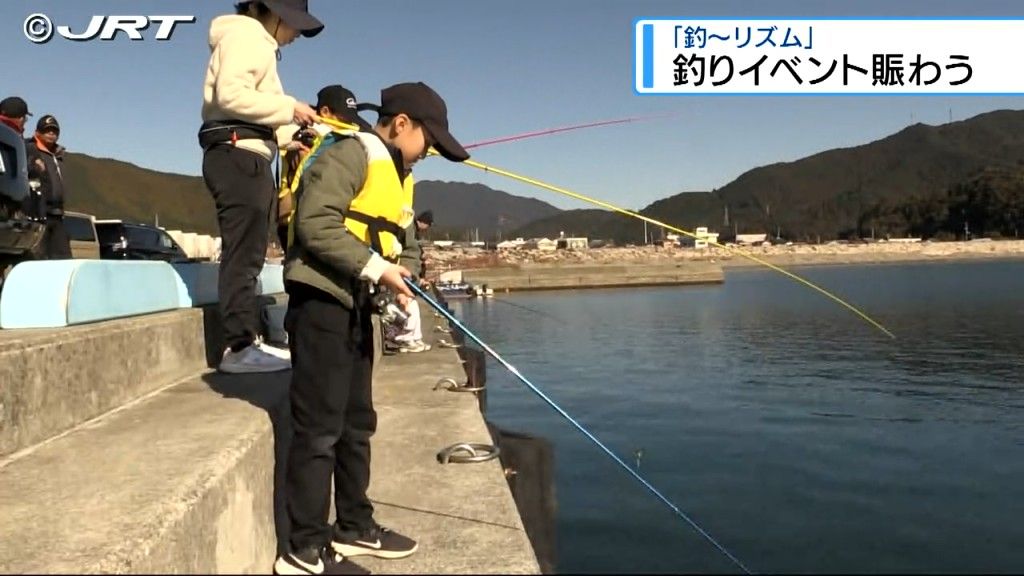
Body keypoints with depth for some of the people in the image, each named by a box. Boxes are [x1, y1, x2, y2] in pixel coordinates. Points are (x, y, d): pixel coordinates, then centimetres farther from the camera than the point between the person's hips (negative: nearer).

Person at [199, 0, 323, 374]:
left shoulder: (258, 45, 27)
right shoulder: (245, 35, -3)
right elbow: (231, 95, -19)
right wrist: (289, 107, -14)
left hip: (247, 155, 11)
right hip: (237, 153, -11)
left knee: (248, 252, 9)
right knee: (243, 251, -13)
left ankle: (246, 339, 12)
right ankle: (239, 346, -13)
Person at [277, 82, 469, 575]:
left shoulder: (397, 174, 19)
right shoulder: (352, 153, -11)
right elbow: (314, 224, -21)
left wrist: (392, 276, 2)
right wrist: (376, 268, -21)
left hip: (355, 305, 10)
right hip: (322, 300, -10)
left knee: (356, 422, 15)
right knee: (319, 428, -5)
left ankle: (355, 527, 28)